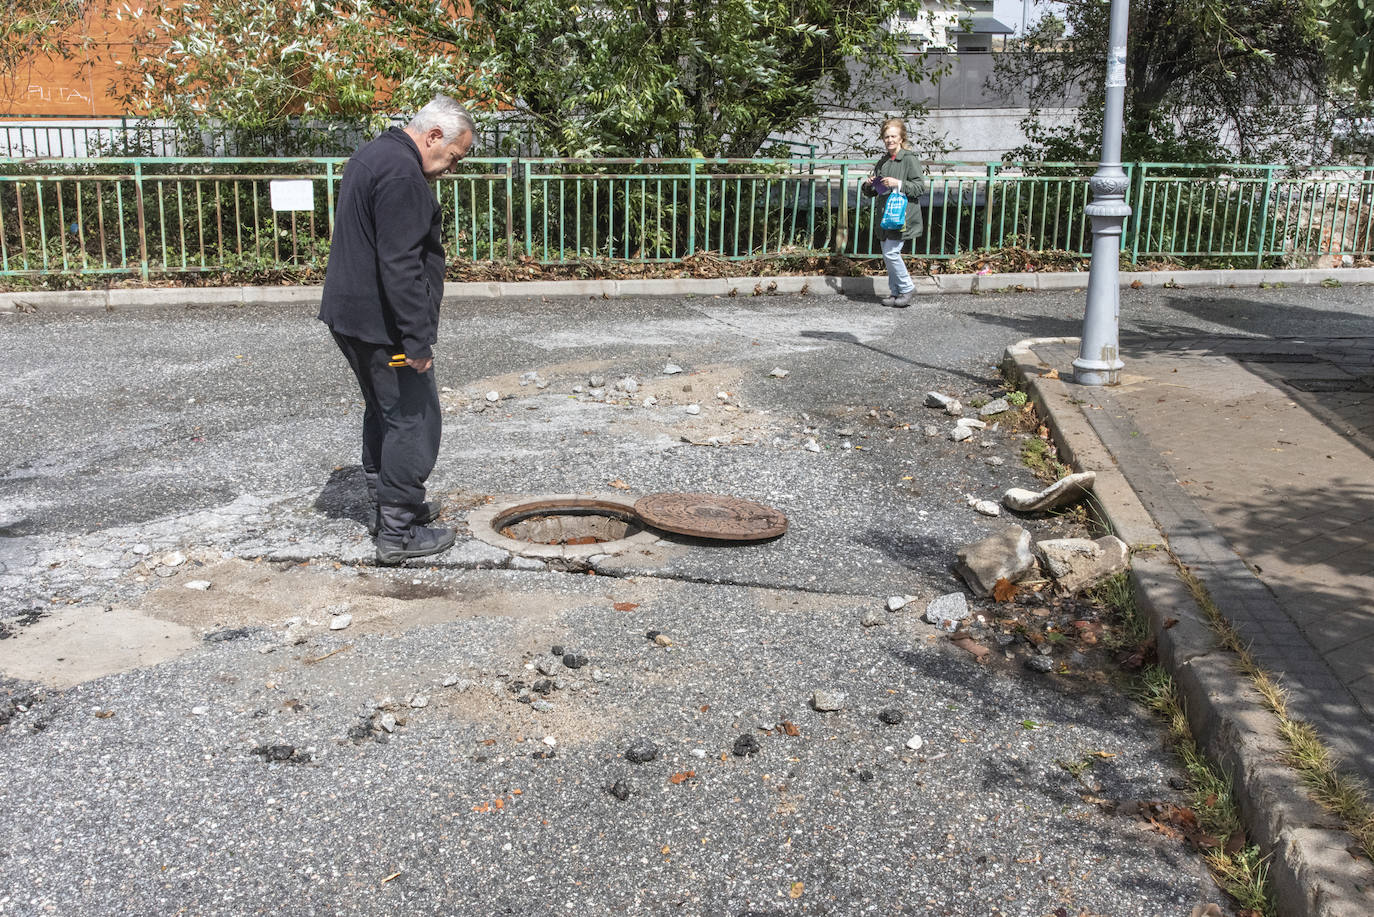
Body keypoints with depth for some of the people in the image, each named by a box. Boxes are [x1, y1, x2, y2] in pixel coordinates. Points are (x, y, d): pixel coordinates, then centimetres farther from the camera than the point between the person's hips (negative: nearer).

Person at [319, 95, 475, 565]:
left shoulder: (372, 154, 16)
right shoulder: (402, 174, -20)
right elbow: (400, 265, -26)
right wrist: (417, 339, -24)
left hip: (349, 315, 11)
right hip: (382, 323, -11)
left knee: (384, 411, 21)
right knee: (412, 419, -4)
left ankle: (388, 505, 34)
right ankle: (399, 533, 0)